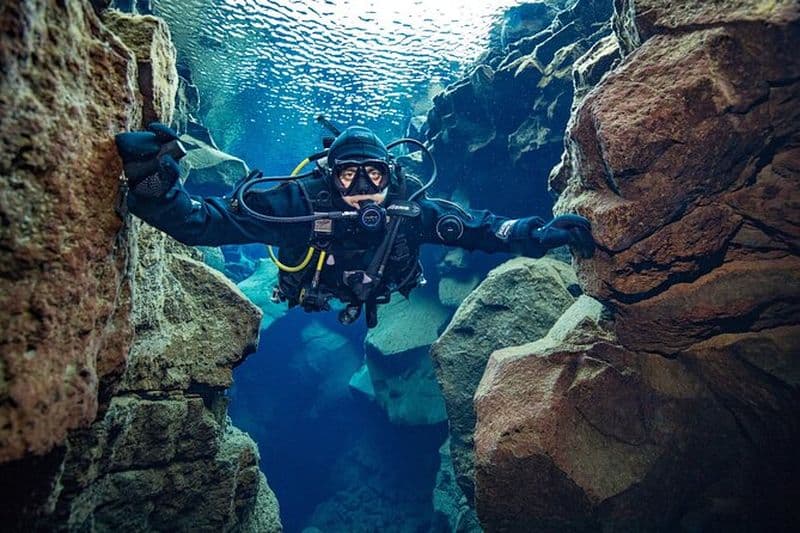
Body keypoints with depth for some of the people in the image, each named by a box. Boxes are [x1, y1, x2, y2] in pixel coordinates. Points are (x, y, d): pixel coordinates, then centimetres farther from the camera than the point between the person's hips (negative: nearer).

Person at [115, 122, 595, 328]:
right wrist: (156, 190, -72)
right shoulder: (300, 203, -47)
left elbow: (478, 226, -32)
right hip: (312, 292, -1)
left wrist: (538, 234, -47)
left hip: (372, 294, 2)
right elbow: (201, 222, -52)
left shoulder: (410, 208, -41)